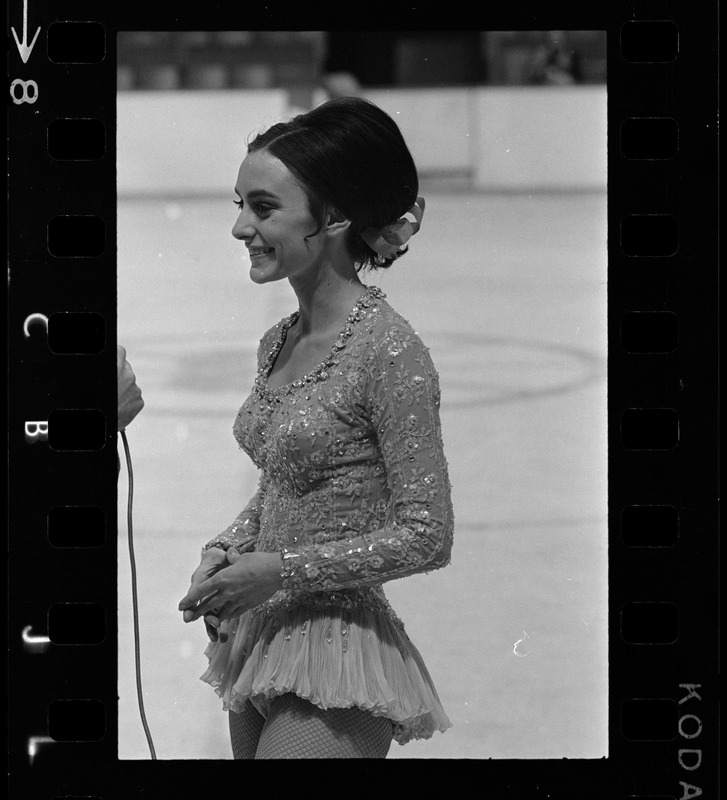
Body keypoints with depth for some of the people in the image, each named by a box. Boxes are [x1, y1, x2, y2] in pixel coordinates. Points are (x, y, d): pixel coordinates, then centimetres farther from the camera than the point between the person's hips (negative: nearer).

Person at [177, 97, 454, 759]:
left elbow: (426, 537, -17)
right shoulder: (280, 342, 8)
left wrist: (279, 569, -16)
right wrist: (227, 550, 1)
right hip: (262, 641, 8)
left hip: (337, 654, -8)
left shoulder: (389, 352, -16)